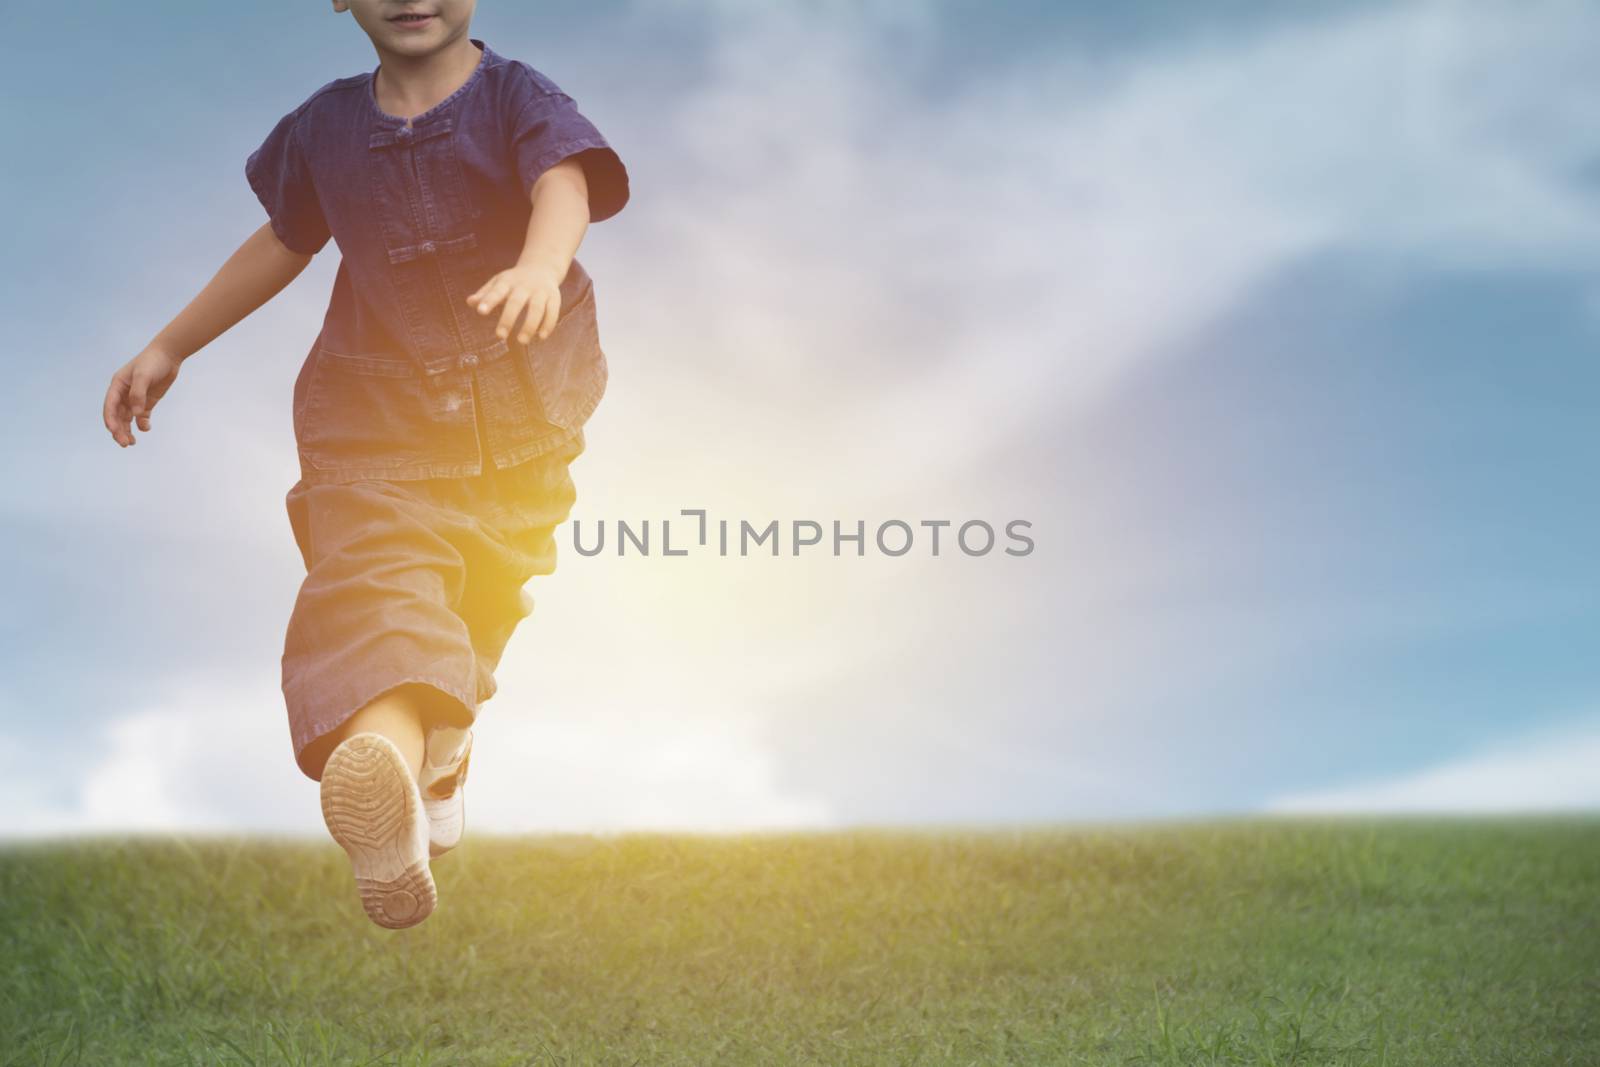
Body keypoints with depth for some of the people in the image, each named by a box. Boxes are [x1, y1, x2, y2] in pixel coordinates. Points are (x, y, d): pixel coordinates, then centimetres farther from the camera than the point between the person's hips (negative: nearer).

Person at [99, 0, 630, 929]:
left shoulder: (518, 99, -4)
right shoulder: (326, 127, 6)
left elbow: (564, 182, -26)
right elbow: (283, 244, 21)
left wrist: (540, 269, -50)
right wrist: (169, 349, 26)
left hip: (516, 417, 0)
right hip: (375, 415, 0)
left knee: (481, 608, 12)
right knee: (376, 578, -24)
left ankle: (445, 754, 42)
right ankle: (392, 824, -51)